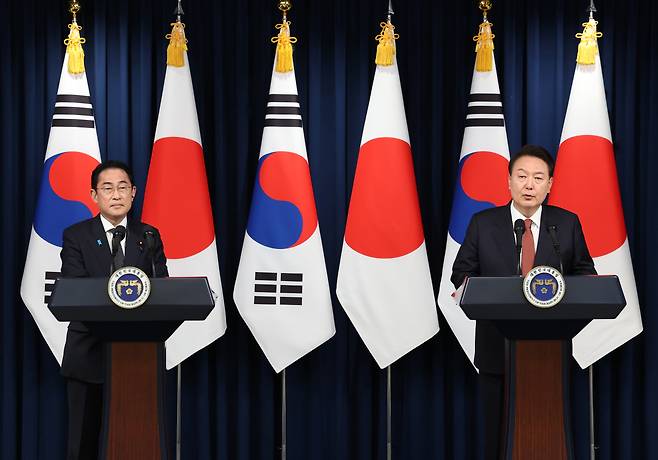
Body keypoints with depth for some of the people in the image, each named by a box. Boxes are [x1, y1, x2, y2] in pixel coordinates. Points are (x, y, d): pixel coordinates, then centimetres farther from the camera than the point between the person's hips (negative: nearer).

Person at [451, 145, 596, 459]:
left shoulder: (568, 224, 5)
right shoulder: (483, 223, 4)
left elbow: (584, 272, 8)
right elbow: (462, 271, 6)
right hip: (498, 348, 0)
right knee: (498, 432, 6)